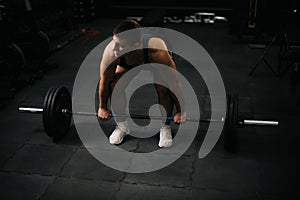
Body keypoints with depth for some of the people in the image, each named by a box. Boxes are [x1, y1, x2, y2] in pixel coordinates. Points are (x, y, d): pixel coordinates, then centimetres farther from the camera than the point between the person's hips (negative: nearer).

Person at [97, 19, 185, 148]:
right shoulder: (111, 52, -38)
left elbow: (174, 83, -32)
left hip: (155, 63, -2)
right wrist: (102, 107, -9)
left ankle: (165, 127, 0)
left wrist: (180, 111, -21)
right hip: (128, 65, 2)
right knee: (115, 84, -19)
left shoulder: (157, 52, -45)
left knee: (163, 88, -26)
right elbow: (104, 81, -21)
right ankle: (122, 125, 5)